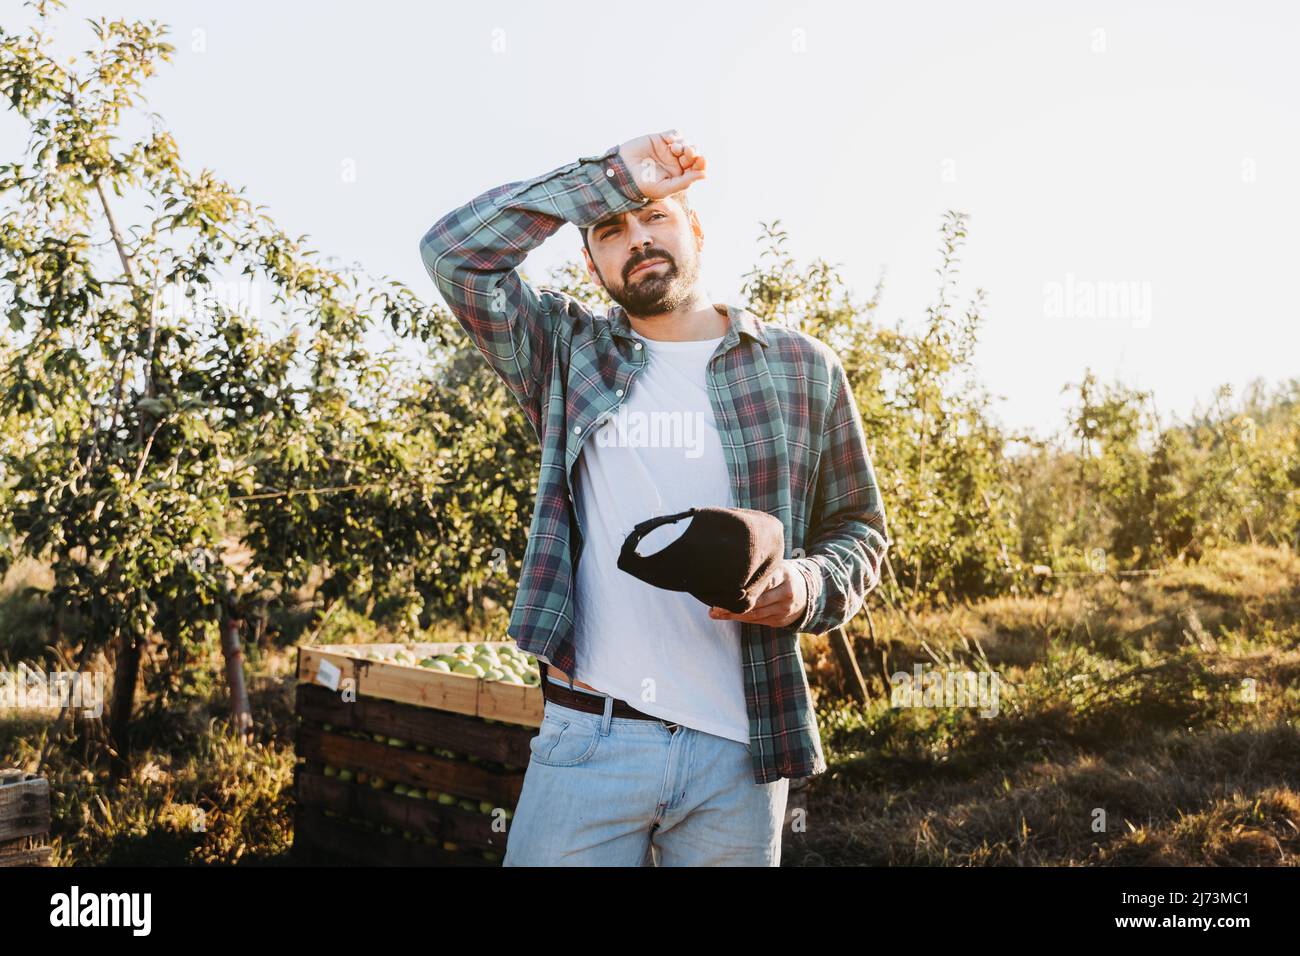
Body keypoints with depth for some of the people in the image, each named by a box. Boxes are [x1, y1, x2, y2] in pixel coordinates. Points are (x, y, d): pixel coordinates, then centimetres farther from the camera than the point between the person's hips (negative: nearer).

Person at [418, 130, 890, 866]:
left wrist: (806, 587, -11)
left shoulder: (803, 369, 7)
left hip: (739, 750, 1)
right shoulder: (568, 353, 7)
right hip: (587, 737, 0)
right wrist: (612, 178, -4)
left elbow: (858, 529, 11)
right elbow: (456, 252, -5)